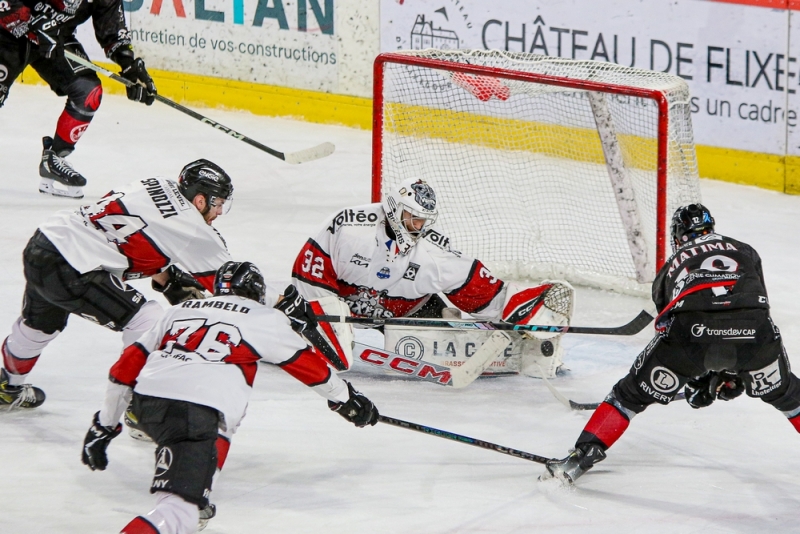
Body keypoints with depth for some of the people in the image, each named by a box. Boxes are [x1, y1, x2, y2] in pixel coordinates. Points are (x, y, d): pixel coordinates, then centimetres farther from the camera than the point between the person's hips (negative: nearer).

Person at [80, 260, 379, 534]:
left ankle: (193, 509, 34)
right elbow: (308, 364, 25)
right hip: (201, 414, -6)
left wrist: (104, 425, 28)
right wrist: (345, 399, 41)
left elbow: (128, 364, 24)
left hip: (145, 405, 6)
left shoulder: (180, 310, 27)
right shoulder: (264, 318, 16)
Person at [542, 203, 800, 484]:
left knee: (634, 392, 17)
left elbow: (667, 325, 39)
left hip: (691, 329, -1)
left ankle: (584, 454, 8)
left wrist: (697, 380, 50)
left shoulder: (670, 268, 35)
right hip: (752, 330, 1)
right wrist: (733, 371, 34)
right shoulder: (744, 251, 34)